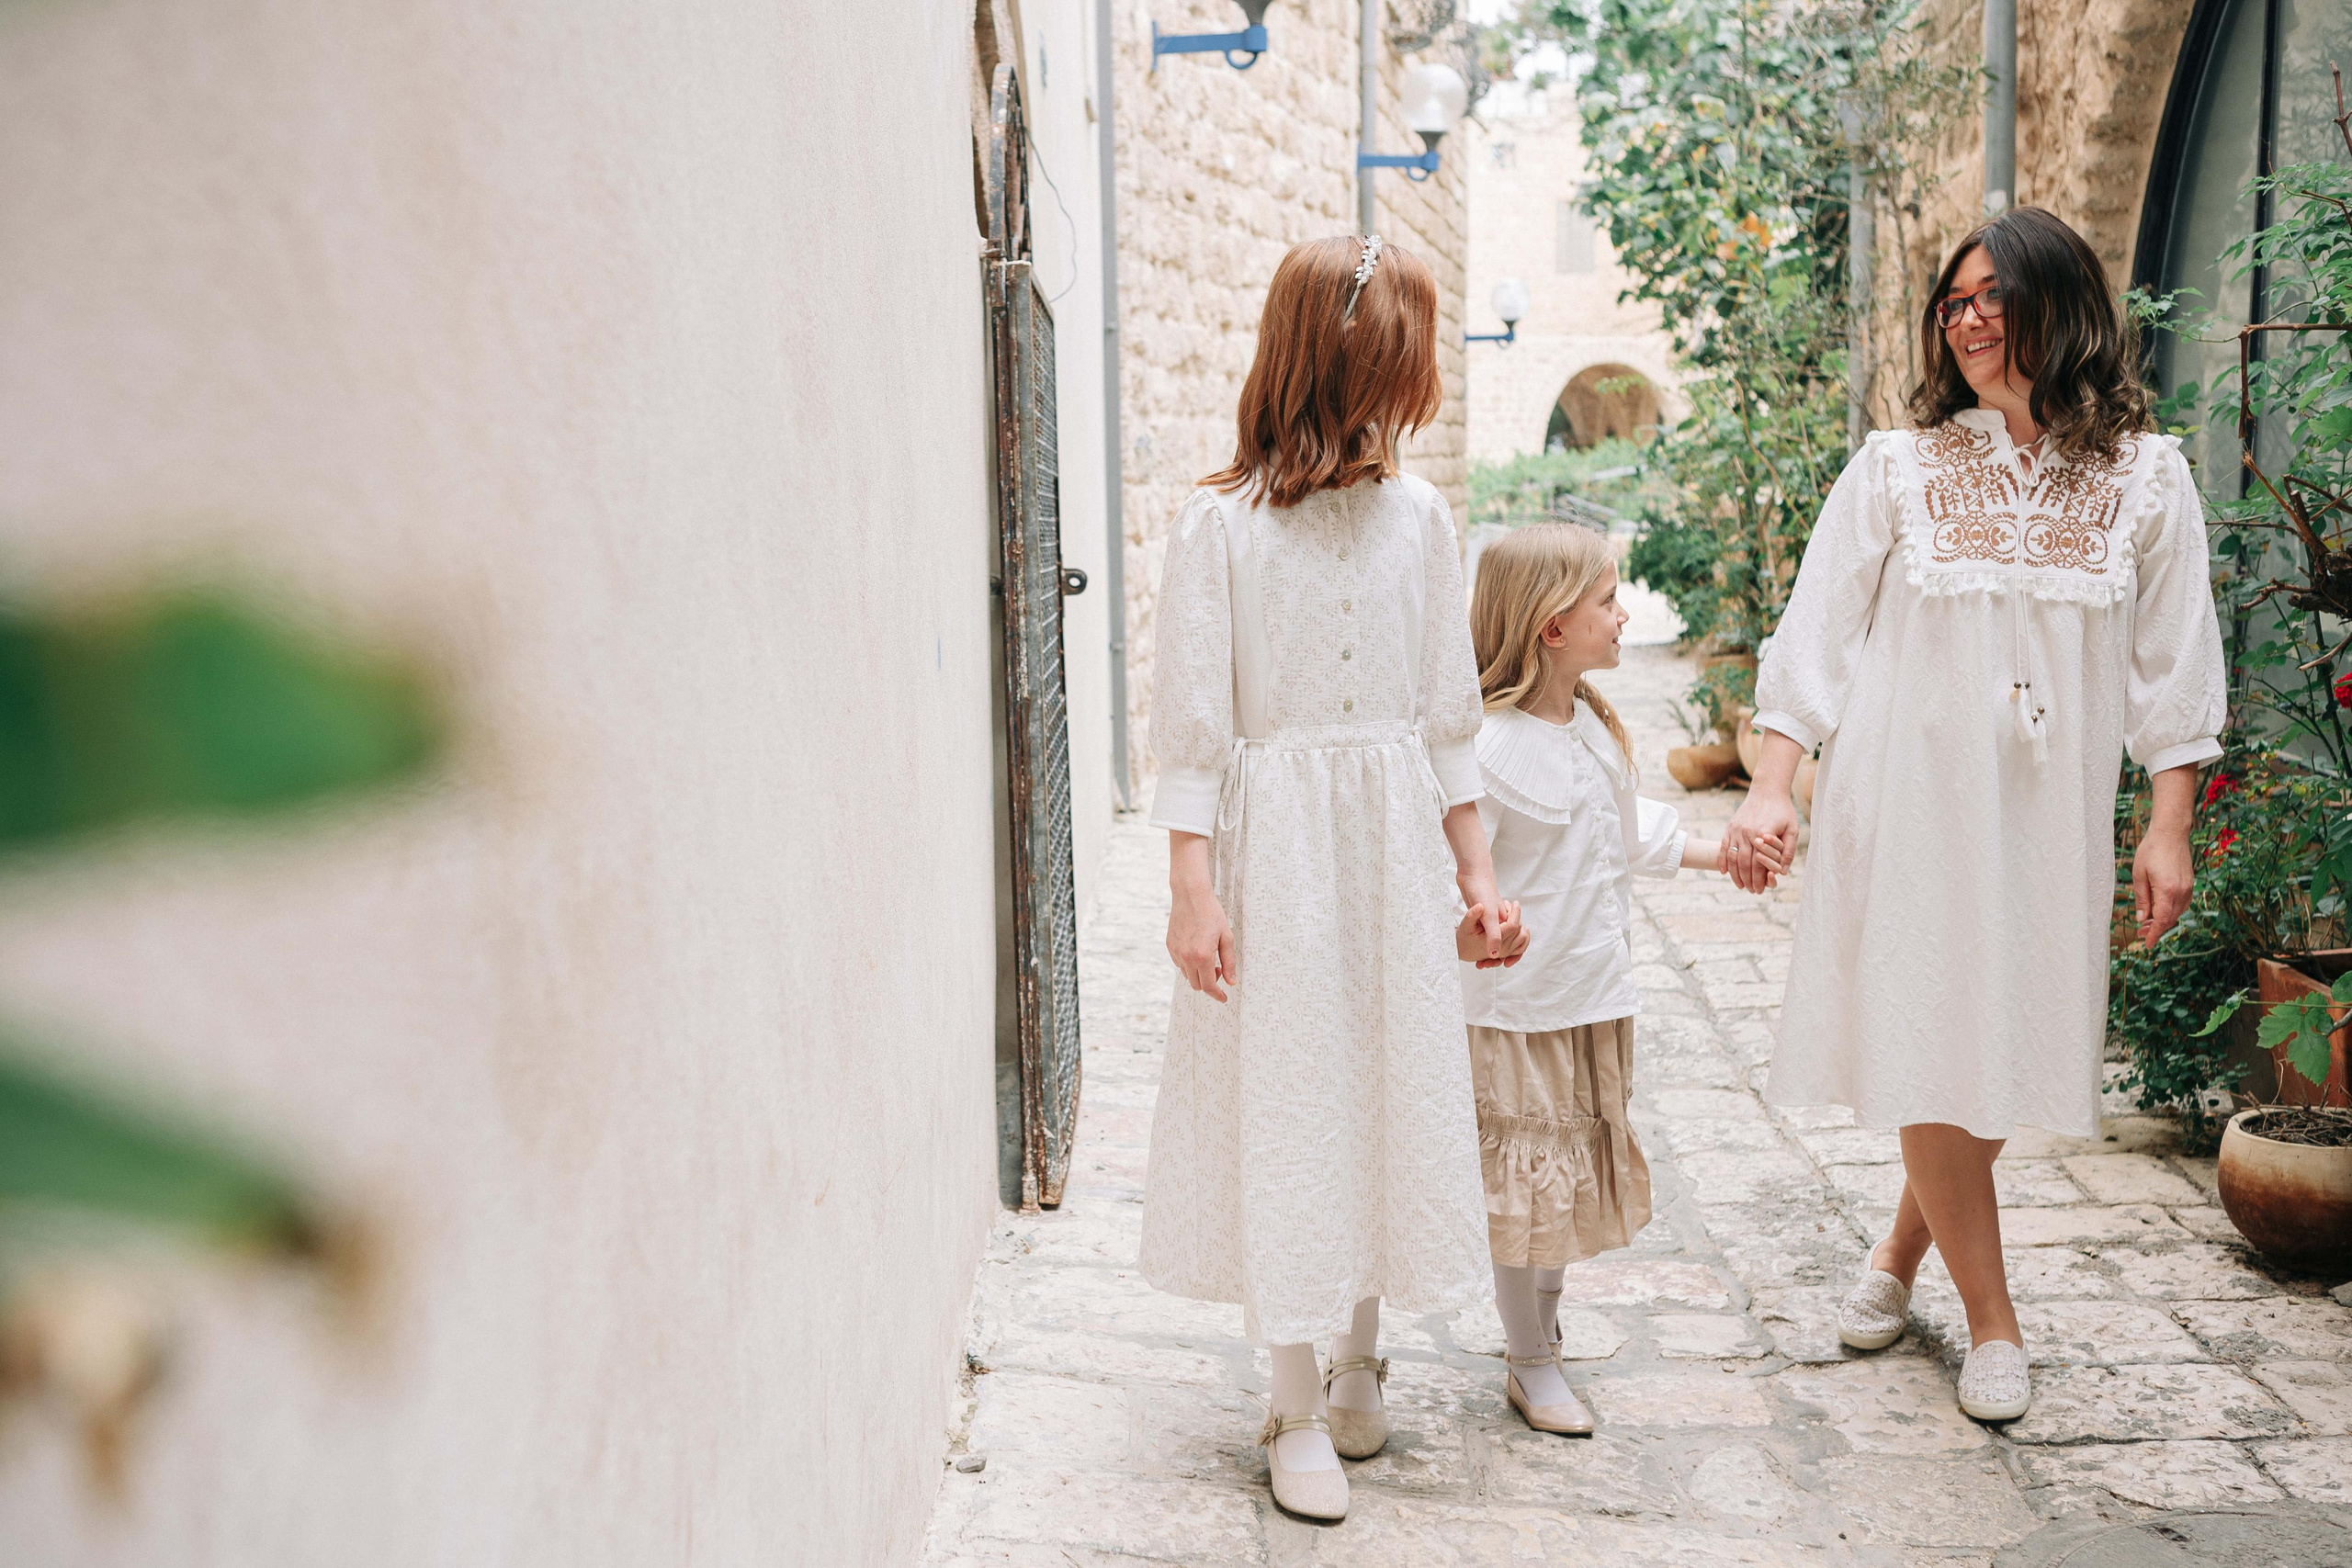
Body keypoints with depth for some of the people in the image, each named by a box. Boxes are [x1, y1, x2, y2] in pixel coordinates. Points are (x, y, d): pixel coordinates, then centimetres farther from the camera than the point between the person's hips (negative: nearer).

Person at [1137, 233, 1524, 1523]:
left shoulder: (1418, 517, 6)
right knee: (1283, 1103, 2)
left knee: (1390, 1091, 8)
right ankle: (1296, 1408, 15)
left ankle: (1357, 1359, 28)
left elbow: (1447, 714, 11)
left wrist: (1477, 873, 11)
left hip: (1395, 848, 4)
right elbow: (1191, 725, -7)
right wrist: (1192, 890, -13)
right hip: (1274, 848, -4)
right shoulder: (1218, 525, -6)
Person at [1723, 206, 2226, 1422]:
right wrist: (1771, 787, -6)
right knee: (1931, 1051, -1)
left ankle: (1905, 1243, 32)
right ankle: (1991, 1321, 15)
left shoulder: (2145, 477, 5)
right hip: (1908, 805, -1)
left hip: (2048, 816, 2)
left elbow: (2174, 669, 6)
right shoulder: (1899, 467, 2)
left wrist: (2168, 829, 1)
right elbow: (1815, 637, 2)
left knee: (2007, 1046, 6)